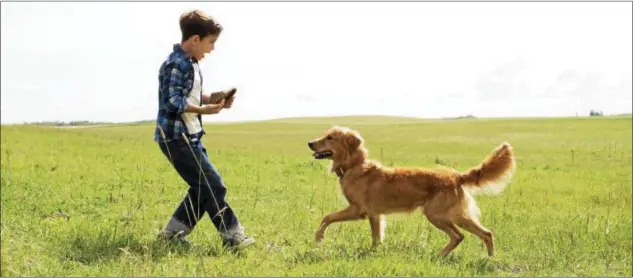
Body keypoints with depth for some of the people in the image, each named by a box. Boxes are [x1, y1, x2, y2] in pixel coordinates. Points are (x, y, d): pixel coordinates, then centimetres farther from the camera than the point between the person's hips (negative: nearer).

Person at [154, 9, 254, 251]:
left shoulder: (191, 63, 14)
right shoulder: (176, 64, -17)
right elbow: (172, 101, -24)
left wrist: (214, 99, 6)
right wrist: (204, 110, -27)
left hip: (190, 137, 11)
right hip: (176, 137, -11)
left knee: (203, 187, 13)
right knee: (213, 186, -9)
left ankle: (172, 233, 20)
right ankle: (232, 237, -2)